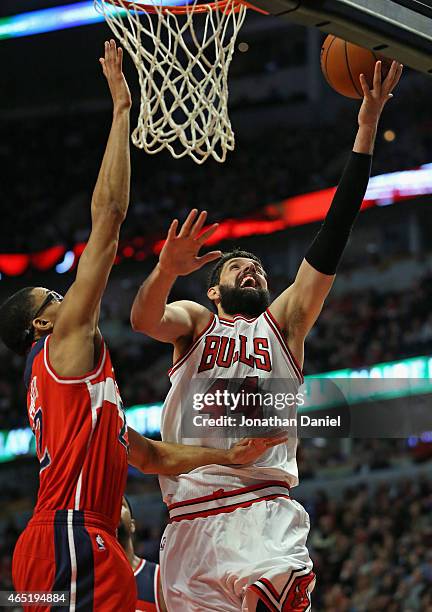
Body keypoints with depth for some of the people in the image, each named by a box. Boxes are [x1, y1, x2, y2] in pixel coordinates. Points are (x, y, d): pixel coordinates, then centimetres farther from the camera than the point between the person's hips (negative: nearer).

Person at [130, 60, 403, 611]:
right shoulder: (194, 321, 21)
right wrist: (167, 270, -26)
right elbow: (144, 318, -3)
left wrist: (367, 128, 6)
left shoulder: (282, 322, 21)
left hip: (262, 510, 0)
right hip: (189, 520, 1)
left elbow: (332, 237, 13)